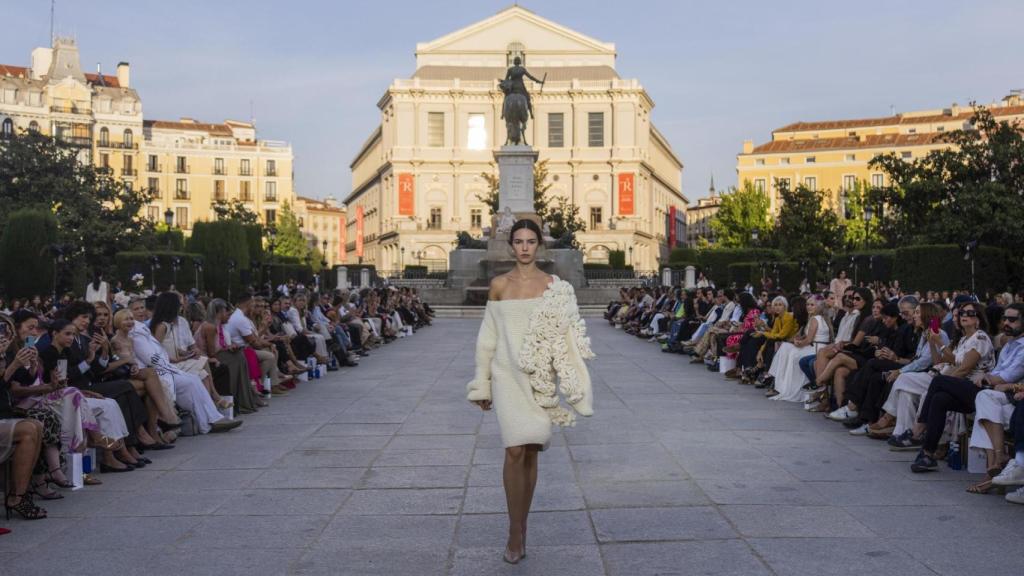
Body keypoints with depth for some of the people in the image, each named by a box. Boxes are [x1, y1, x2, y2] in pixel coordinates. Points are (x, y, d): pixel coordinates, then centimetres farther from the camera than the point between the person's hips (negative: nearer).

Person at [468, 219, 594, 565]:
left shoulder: (554, 286, 2)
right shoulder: (499, 285, 3)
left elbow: (565, 335, 2)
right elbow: (488, 336, 7)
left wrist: (572, 384, -5)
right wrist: (482, 383, 7)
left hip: (539, 376, 1)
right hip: (508, 374, -1)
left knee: (531, 452, 7)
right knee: (515, 450, -13)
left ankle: (520, 529, 20)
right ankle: (515, 534, -4)